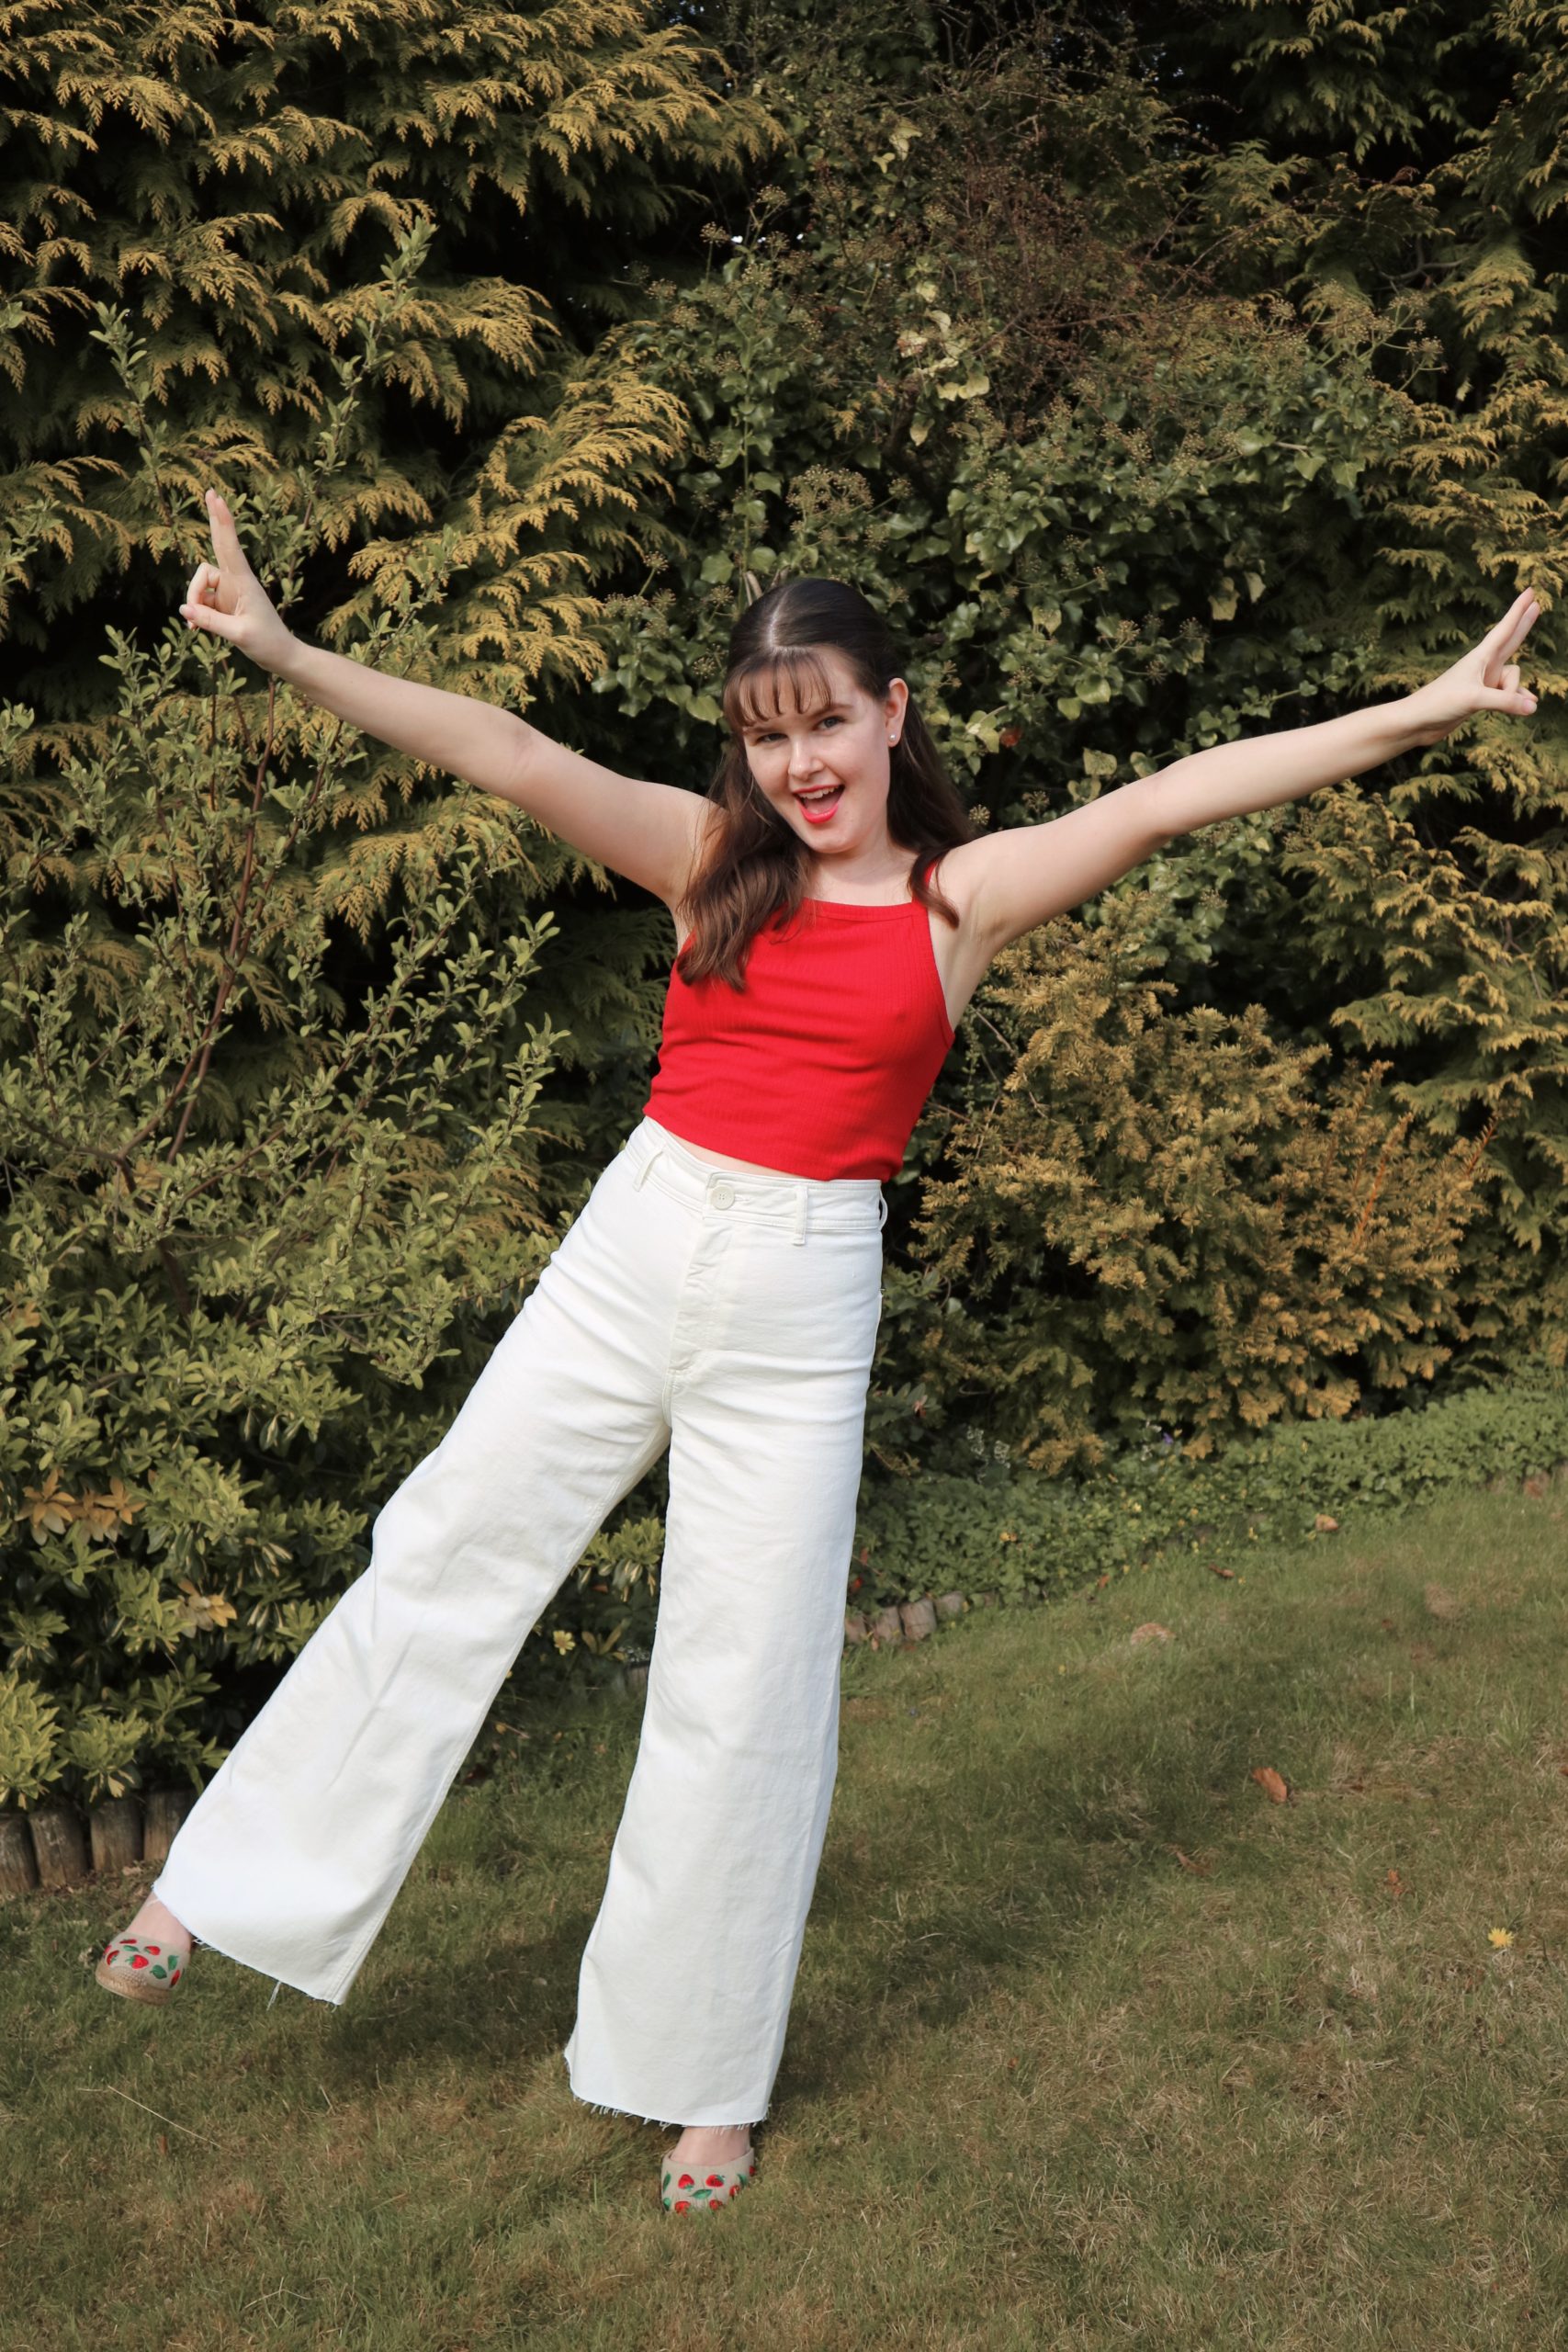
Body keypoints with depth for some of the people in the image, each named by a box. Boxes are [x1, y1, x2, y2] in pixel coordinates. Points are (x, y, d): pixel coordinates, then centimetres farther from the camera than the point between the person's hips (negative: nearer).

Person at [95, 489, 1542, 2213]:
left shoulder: (963, 896, -1)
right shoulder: (711, 856, 2)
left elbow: (1173, 795, -8)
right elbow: (504, 754, -7)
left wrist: (1419, 714, -12)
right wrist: (283, 652, -15)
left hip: (803, 1305, -1)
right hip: (634, 1249, 2)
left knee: (749, 1692, 7)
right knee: (442, 1562, 8)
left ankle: (700, 2072, 26)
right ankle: (226, 1887, 28)